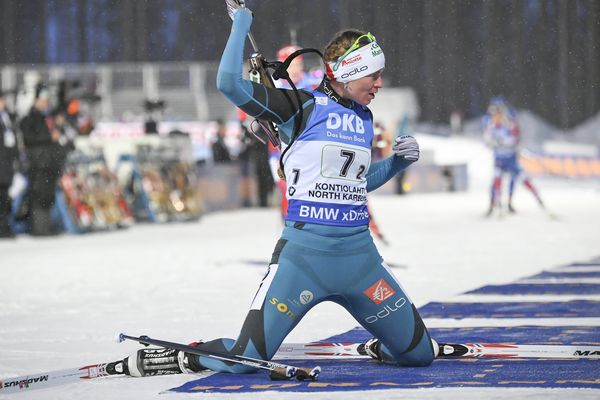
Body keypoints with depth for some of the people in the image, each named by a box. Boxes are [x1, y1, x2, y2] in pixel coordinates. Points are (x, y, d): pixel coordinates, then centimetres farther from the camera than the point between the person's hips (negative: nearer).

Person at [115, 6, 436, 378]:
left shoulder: (364, 118, 14)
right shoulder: (303, 106, -5)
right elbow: (230, 83, -17)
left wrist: (397, 161, 12)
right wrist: (241, 23, -9)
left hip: (358, 252, 6)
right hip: (304, 251, -6)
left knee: (419, 355, 5)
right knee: (245, 359, -10)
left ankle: (380, 346, 39)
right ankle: (182, 358, 19)